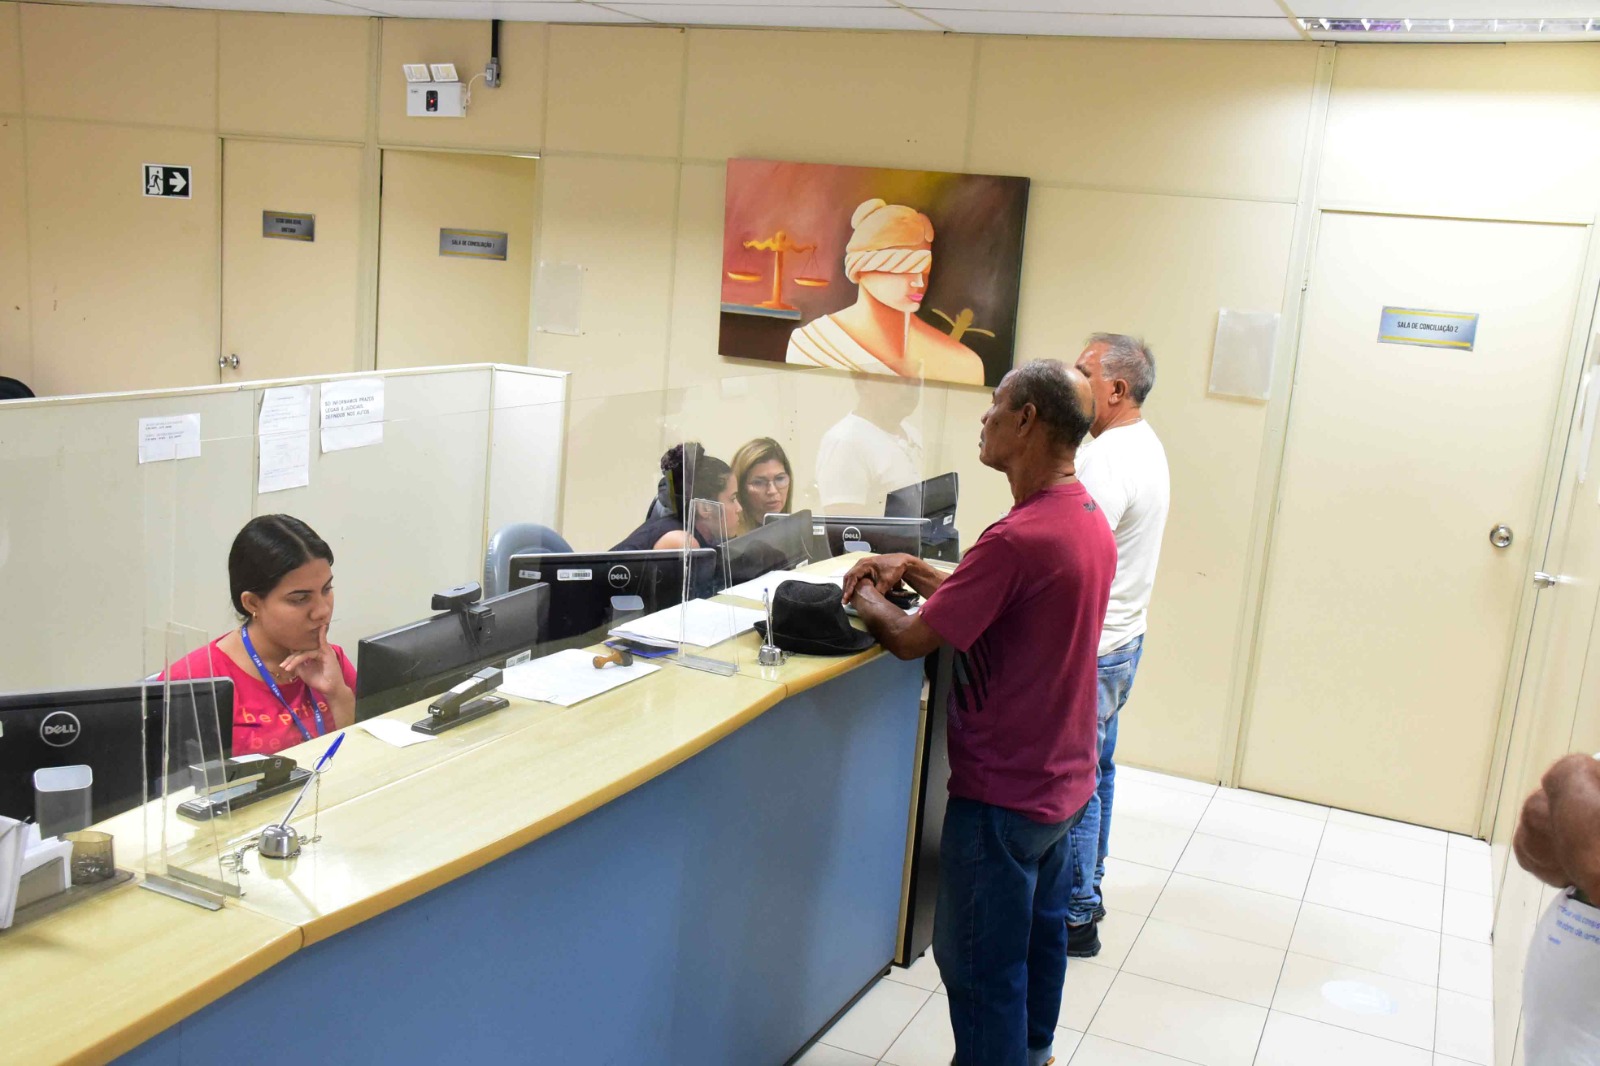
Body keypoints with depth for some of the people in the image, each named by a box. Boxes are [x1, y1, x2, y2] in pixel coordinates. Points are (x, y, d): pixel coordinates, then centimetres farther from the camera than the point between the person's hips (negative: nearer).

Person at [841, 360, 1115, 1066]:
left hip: (1001, 793, -9)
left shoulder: (1019, 538, -28)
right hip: (1064, 778, 10)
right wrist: (910, 569, 6)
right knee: (1040, 935, 25)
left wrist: (867, 602, -1)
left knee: (978, 962, 6)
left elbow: (912, 639, -21)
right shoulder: (1092, 522, 2)